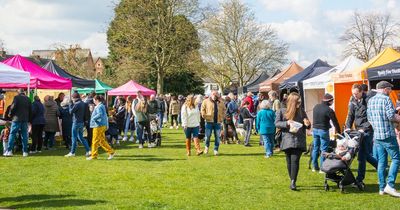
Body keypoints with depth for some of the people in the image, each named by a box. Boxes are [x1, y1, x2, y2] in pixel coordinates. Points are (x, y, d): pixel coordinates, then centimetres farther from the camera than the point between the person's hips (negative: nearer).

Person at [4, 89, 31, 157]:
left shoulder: (16, 97, -3)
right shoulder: (27, 99, 11)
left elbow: (13, 106, -13)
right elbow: (30, 110, 13)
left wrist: (10, 114, 4)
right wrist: (29, 119, 18)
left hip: (17, 119, -4)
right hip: (25, 119, 4)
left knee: (12, 134, 0)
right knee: (24, 135, 7)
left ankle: (9, 151, -4)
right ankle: (25, 152, 5)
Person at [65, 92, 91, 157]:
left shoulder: (77, 104, -18)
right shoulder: (83, 103, 9)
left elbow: (71, 112, -13)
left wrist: (70, 105, -1)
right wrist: (72, 104, 7)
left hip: (76, 122, -8)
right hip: (81, 122, 8)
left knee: (74, 137, 0)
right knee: (81, 137, 14)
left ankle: (72, 152, 7)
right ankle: (88, 150, 8)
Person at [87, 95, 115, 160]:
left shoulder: (99, 107, -15)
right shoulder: (102, 106, 15)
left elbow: (100, 114, -31)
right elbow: (105, 115, 21)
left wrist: (93, 118, -20)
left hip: (98, 126, -10)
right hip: (102, 125, 10)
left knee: (95, 141, -1)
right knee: (102, 141, 13)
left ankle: (94, 155, 5)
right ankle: (111, 152, 11)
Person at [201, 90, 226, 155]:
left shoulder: (221, 103, 10)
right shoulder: (206, 101, 2)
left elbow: (224, 110, 21)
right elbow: (202, 109, 4)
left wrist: (222, 117, 9)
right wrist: (204, 116, -8)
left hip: (218, 122, 2)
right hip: (209, 121, -2)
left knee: (217, 137, 2)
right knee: (208, 135, -3)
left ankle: (216, 150, 12)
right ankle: (207, 146, 23)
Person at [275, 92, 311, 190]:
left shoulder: (301, 112, 8)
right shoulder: (282, 111, 3)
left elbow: (307, 126, 16)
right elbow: (276, 123, 0)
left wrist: (307, 124, -8)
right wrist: (286, 123, -17)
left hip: (299, 141, 0)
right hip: (287, 140, 0)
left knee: (295, 160, -13)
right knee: (289, 161, 7)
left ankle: (293, 182, -13)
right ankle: (292, 180, 20)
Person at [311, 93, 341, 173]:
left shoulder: (316, 107, 5)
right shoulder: (329, 110, -14)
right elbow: (335, 122, -10)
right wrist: (339, 133, -2)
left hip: (315, 129, 6)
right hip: (323, 131, -6)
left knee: (315, 148, 14)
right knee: (324, 149, 0)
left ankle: (315, 167, 20)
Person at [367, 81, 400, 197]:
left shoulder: (370, 101, 12)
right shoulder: (386, 99, -10)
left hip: (376, 135, 7)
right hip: (388, 135, -7)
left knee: (381, 161, 10)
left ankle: (382, 188, 11)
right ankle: (390, 185, -10)